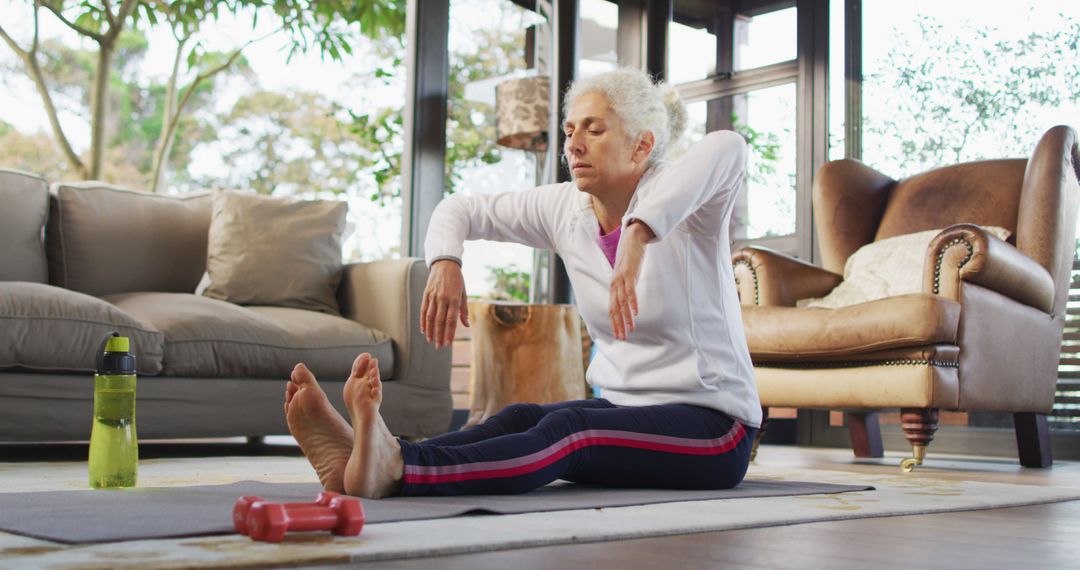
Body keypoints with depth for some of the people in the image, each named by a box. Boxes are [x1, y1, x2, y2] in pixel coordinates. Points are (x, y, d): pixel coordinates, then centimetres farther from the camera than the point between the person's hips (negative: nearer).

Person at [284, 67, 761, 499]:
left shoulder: (678, 201, -15)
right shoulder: (564, 209, 3)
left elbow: (727, 147, -38)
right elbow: (461, 208, 9)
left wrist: (640, 233, -52)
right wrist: (445, 262, -14)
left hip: (713, 429, -6)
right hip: (623, 406, 6)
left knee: (565, 429, -33)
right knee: (520, 418, -25)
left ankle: (397, 471, -55)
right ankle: (362, 458, -48)